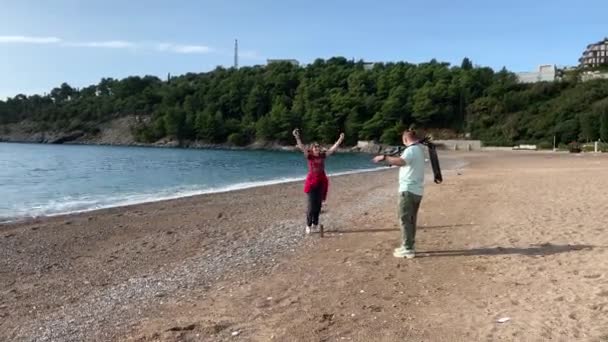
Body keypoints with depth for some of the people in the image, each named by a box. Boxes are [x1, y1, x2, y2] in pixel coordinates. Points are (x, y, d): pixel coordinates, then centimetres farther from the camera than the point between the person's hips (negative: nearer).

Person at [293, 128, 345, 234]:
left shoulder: (323, 156, 6)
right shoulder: (309, 156, -4)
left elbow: (333, 148, 7)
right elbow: (302, 147, -18)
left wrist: (340, 140, 2)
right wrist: (297, 137, -31)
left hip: (321, 182, 4)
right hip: (312, 182, -4)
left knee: (318, 204, 9)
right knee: (311, 205, -5)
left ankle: (315, 224, 22)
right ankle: (308, 225, 7)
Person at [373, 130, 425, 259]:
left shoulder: (411, 150, -16)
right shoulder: (419, 148, 15)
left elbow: (401, 162, -35)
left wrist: (384, 158, -33)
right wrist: (391, 160, 18)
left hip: (409, 190, -10)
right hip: (417, 190, 10)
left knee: (405, 219, -4)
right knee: (411, 219, 16)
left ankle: (408, 249, -2)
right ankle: (409, 246, 24)